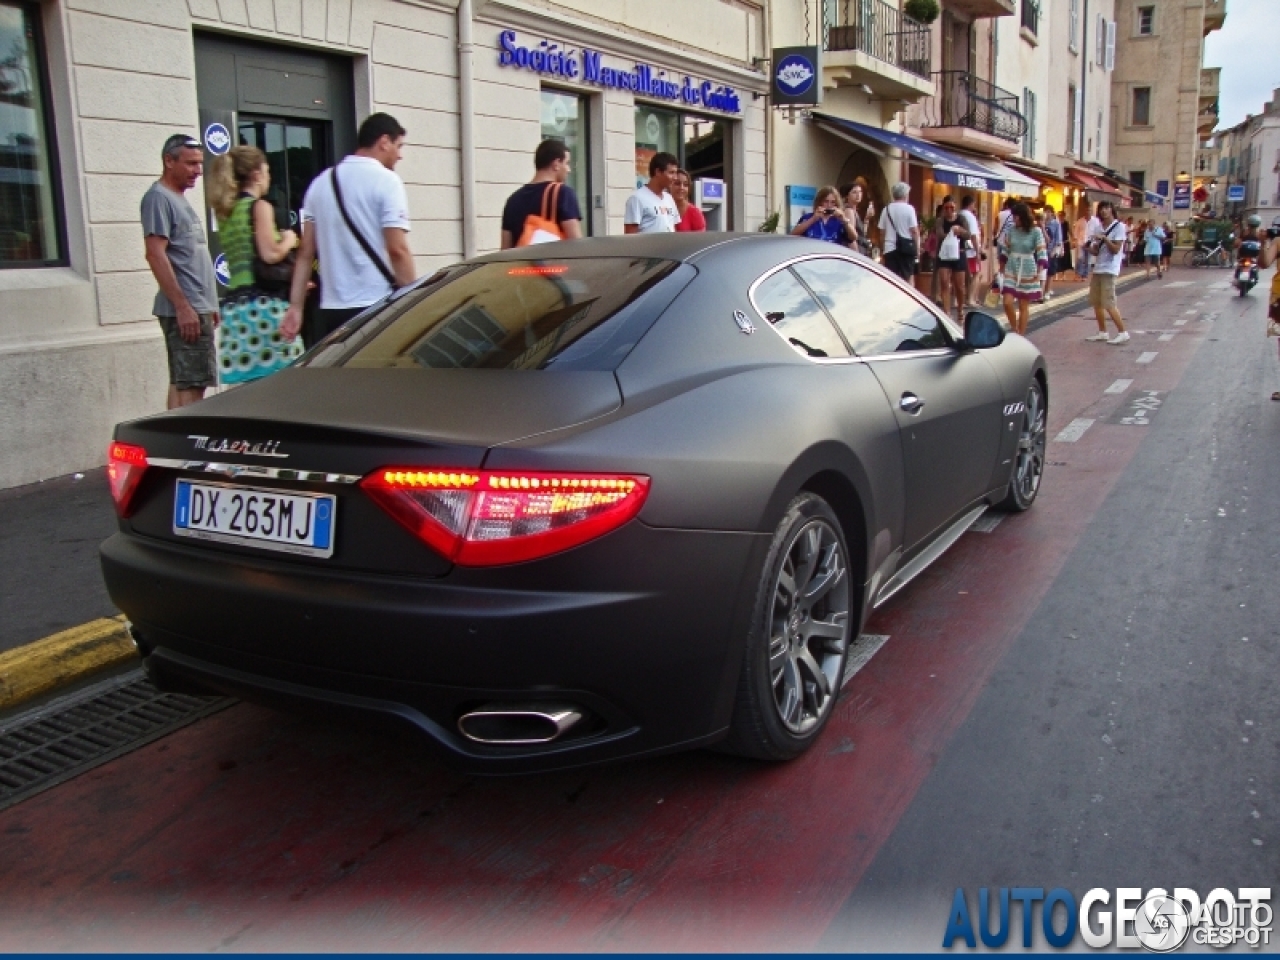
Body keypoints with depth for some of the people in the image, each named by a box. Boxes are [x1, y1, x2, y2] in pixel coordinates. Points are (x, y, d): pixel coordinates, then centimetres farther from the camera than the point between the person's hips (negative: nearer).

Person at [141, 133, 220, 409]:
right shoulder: (159, 198, -8)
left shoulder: (180, 199, 20)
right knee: (192, 385, -11)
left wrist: (208, 305, 22)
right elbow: (155, 255, -17)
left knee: (182, 383, 11)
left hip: (196, 307, 10)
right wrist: (183, 306, -22)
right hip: (184, 309, -10)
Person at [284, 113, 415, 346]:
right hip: (377, 308, -6)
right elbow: (397, 250, -13)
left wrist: (295, 306, 12)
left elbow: (306, 252, 11)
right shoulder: (386, 180, -5)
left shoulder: (321, 183, 13)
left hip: (330, 311, 6)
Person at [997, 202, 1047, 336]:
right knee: (1007, 303, -7)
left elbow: (1042, 253, -10)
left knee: (1023, 306, 4)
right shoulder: (1010, 230, 1)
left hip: (1028, 272, -3)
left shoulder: (1036, 232, -8)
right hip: (1011, 271, 3)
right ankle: (1015, 331, 14)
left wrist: (1039, 272, -19)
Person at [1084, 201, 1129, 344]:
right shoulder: (1098, 228, 11)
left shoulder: (1119, 226, -7)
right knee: (1096, 302, 8)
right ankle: (1102, 332, 16)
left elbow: (1116, 249, -13)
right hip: (1097, 268, 7)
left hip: (1109, 269, -7)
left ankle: (1123, 332, -5)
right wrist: (1092, 247, -8)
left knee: (1109, 303, -11)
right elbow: (1094, 252, 13)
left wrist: (1104, 238, -20)